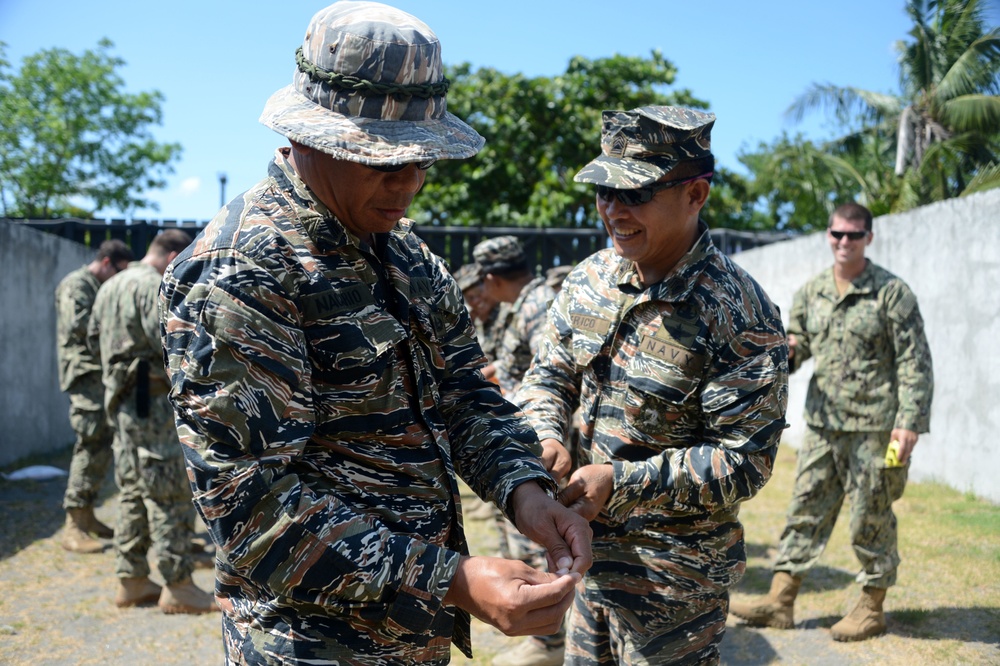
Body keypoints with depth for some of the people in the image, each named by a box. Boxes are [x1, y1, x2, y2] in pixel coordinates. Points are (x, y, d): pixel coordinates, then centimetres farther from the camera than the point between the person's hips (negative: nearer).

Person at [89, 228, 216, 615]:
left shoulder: (110, 286, 15)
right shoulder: (154, 286, -14)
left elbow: (93, 338, 23)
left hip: (121, 401, 9)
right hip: (152, 399, -9)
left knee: (133, 492, 14)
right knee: (170, 495, -4)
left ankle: (132, 581, 19)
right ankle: (177, 587, -1)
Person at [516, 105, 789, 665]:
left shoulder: (738, 314, -21)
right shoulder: (591, 278, -1)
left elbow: (744, 462, -21)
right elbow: (551, 373, 8)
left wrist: (621, 482, -26)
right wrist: (546, 435, -13)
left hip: (674, 576, -6)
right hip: (591, 552, 6)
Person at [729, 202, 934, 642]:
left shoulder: (892, 292, -6)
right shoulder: (811, 293, 9)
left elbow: (915, 361, -8)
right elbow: (797, 348, 16)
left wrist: (909, 421, -15)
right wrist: (784, 353, -8)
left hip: (874, 427, -5)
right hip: (823, 424, 5)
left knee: (871, 518, 5)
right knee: (806, 510, 8)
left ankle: (871, 609, 21)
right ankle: (780, 601, 15)